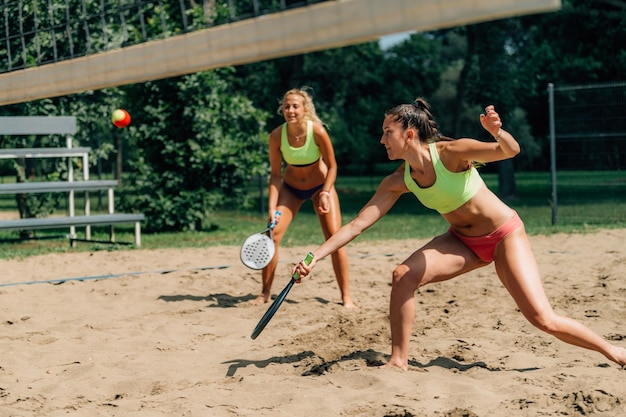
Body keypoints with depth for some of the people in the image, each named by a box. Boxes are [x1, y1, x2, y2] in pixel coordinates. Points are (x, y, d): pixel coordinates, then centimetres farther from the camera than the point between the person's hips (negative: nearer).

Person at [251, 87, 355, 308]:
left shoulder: (318, 132, -27)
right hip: (291, 187, 2)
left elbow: (332, 166, -14)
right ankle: (265, 293, 4)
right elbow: (276, 174, -14)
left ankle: (346, 296, 0)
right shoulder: (277, 135, -22)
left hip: (320, 185, -1)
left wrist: (325, 193, -26)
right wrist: (272, 207, -23)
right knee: (272, 234, -11)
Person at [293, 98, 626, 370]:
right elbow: (358, 223, -10)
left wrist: (496, 132, -52)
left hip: (504, 234, -5)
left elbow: (510, 151, -29)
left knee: (543, 320, -13)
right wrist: (315, 256, -17)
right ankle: (398, 361, -8)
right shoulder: (398, 182, -9)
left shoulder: (449, 152, -24)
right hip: (463, 240, 5)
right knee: (403, 276, -19)